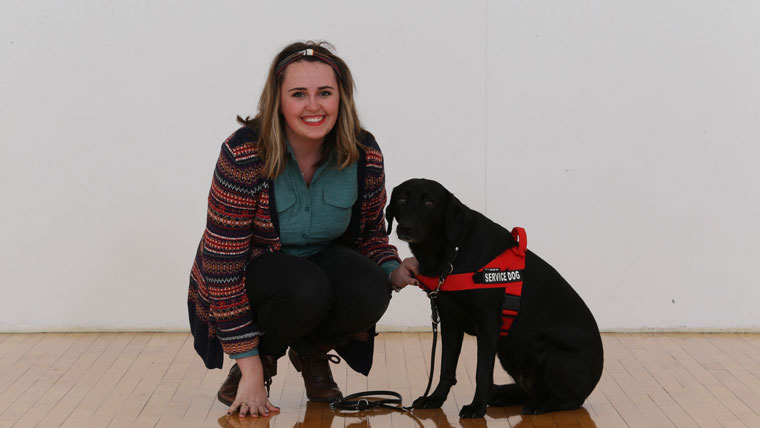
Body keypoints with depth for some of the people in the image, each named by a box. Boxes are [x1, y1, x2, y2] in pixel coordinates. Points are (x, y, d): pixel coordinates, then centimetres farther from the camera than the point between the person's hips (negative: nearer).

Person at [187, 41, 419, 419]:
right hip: (248, 280, -4)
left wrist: (392, 271, -19)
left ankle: (311, 353, 4)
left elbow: (371, 231, 6)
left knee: (370, 292, -29)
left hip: (323, 263, 4)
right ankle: (262, 360, -2)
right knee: (306, 291, -36)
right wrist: (250, 367, -24)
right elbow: (222, 260, -24)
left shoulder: (364, 154, -13)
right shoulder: (244, 154, -25)